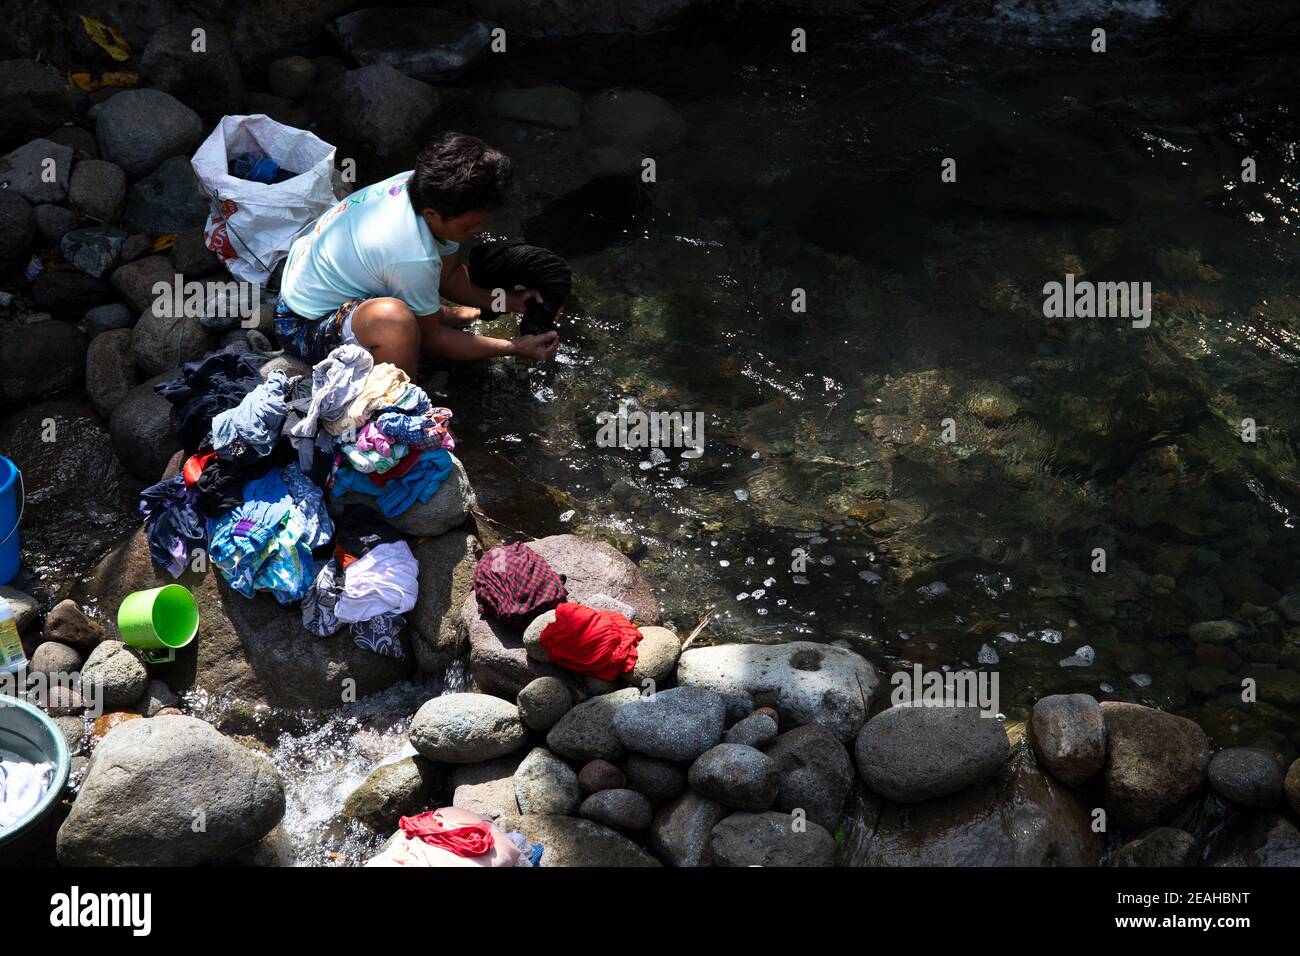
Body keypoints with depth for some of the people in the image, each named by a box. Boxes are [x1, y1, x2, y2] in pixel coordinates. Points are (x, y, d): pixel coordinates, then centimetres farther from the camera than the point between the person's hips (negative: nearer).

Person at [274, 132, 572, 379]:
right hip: (304, 326, -9)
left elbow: (448, 275, 3)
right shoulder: (414, 258, -38)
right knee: (394, 319, -42)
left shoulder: (421, 186, -15)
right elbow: (431, 340, -19)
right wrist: (513, 348, -17)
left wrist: (506, 300, -9)